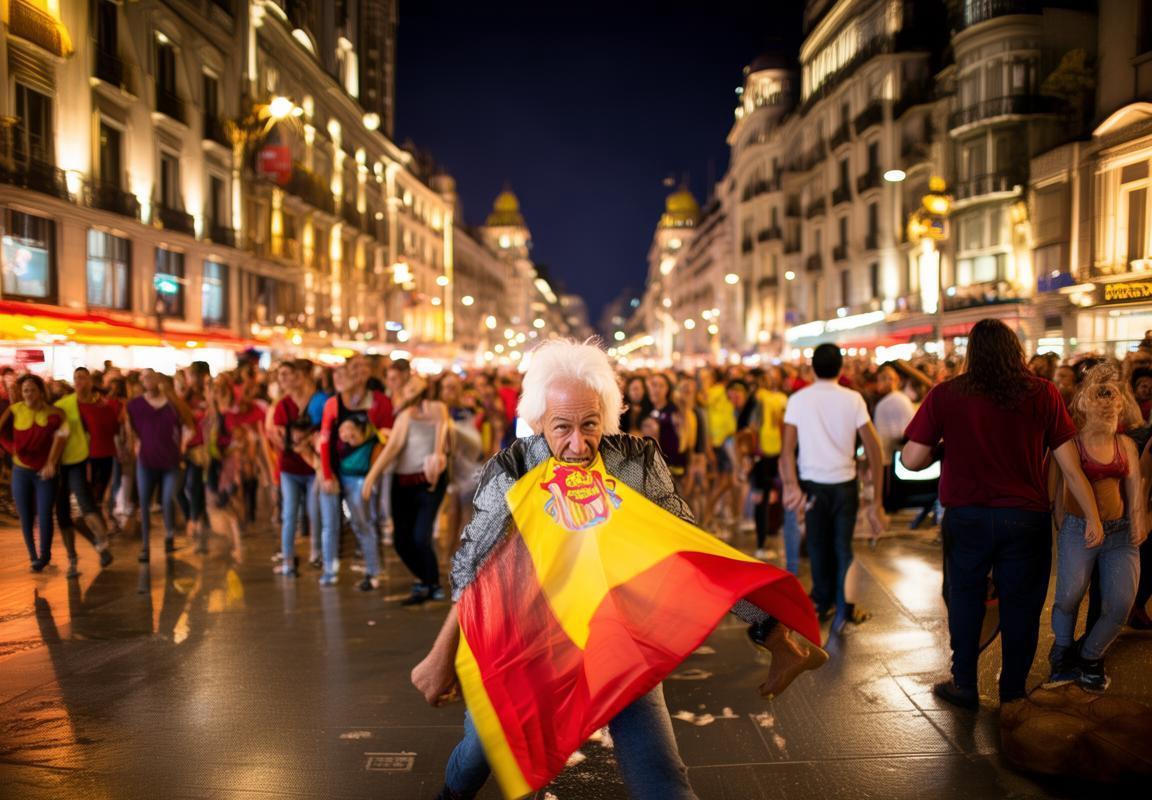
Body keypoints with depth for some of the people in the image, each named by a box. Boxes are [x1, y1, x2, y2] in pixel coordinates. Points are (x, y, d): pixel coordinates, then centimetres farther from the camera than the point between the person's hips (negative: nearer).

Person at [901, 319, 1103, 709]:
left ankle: (964, 685, 27)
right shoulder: (1043, 394, -5)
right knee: (1020, 604, 14)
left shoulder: (945, 395, -7)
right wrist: (1092, 516, 4)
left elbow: (912, 459, -8)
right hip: (1026, 517, 0)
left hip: (966, 516, 0)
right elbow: (1070, 465, -4)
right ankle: (1013, 691, 27)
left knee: (966, 600, 16)